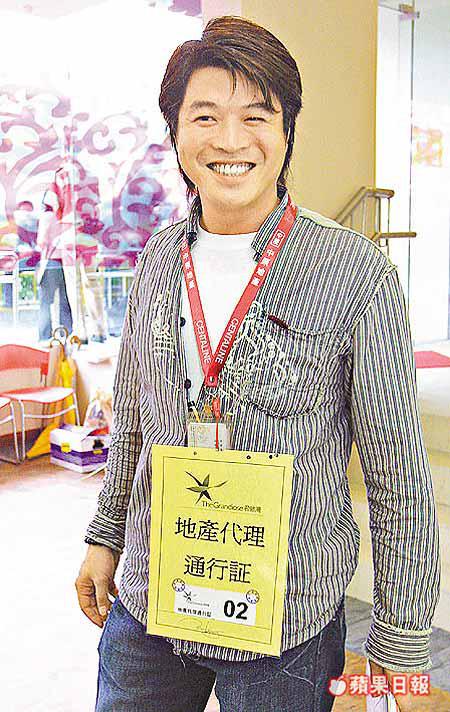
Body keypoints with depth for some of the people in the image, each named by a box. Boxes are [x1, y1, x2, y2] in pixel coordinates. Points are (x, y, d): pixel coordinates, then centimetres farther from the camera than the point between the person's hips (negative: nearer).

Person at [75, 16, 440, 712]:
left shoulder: (357, 272, -15)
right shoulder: (158, 260, 0)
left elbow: (400, 476, -11)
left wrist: (402, 645, -7)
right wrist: (104, 538, 16)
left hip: (285, 626, -4)